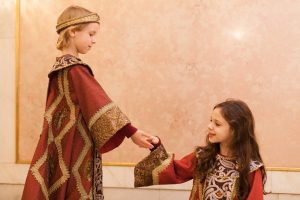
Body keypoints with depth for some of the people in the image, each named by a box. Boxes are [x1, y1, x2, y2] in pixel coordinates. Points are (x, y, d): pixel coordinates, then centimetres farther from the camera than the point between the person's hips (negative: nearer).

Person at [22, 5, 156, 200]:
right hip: (76, 149, -9)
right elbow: (100, 103, -25)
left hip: (62, 147, 9)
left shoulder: (60, 67, 12)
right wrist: (132, 132, -30)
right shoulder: (76, 69, -17)